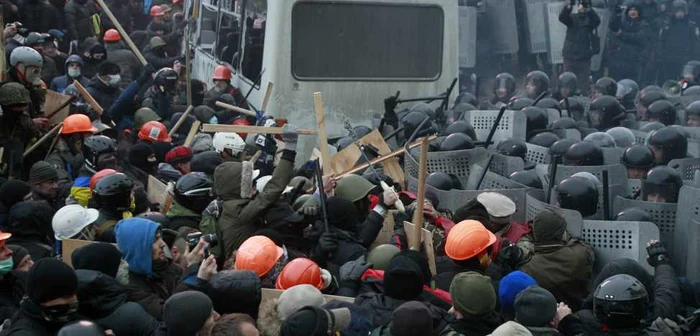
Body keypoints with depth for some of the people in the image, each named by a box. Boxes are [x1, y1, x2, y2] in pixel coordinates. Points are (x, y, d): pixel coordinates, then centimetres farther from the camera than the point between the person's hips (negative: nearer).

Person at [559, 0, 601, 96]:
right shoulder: (572, 18, 5)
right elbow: (562, 17, -14)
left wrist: (588, 8, -33)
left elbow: (597, 21, -17)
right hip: (570, 57, 1)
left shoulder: (589, 19, 4)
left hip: (584, 58, -1)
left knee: (584, 86, -2)